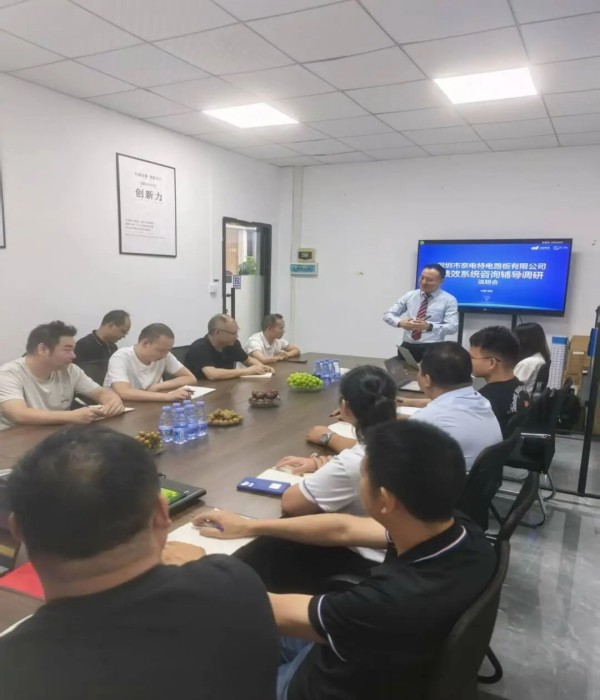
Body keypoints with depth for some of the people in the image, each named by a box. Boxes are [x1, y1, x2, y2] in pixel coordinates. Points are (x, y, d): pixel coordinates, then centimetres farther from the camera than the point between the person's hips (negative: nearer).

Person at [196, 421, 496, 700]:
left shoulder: (397, 601, -43)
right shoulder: (462, 534, -19)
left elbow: (277, 612, -26)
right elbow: (344, 529, -6)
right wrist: (250, 527, 2)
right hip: (374, 657, 6)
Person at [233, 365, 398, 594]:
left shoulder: (353, 464, -32)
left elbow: (289, 502, -18)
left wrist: (320, 470, -1)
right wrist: (322, 464, 11)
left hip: (366, 563, -8)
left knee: (254, 557, 8)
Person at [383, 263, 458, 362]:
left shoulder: (449, 300, 3)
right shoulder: (409, 296, 11)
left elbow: (452, 327, -7)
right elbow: (387, 315, 10)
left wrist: (429, 326, -23)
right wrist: (400, 322, -13)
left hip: (432, 349, -2)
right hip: (408, 346, 3)